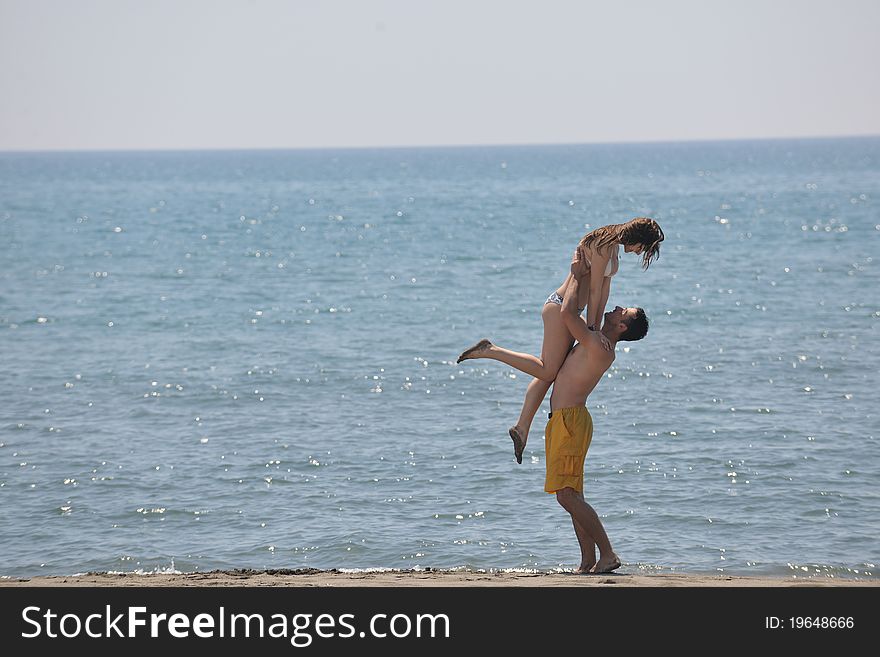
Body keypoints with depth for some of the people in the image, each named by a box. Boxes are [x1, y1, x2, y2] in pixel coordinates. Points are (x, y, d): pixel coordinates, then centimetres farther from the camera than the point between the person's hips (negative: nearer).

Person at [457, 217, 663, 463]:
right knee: (547, 371, -11)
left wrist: (596, 327, 11)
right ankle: (489, 351, -7)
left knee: (548, 373, 11)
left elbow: (605, 287, 13)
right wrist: (591, 328, -14)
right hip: (560, 307, -10)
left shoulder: (614, 246, 12)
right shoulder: (602, 246, -18)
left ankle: (522, 427, 16)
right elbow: (594, 290, -18)